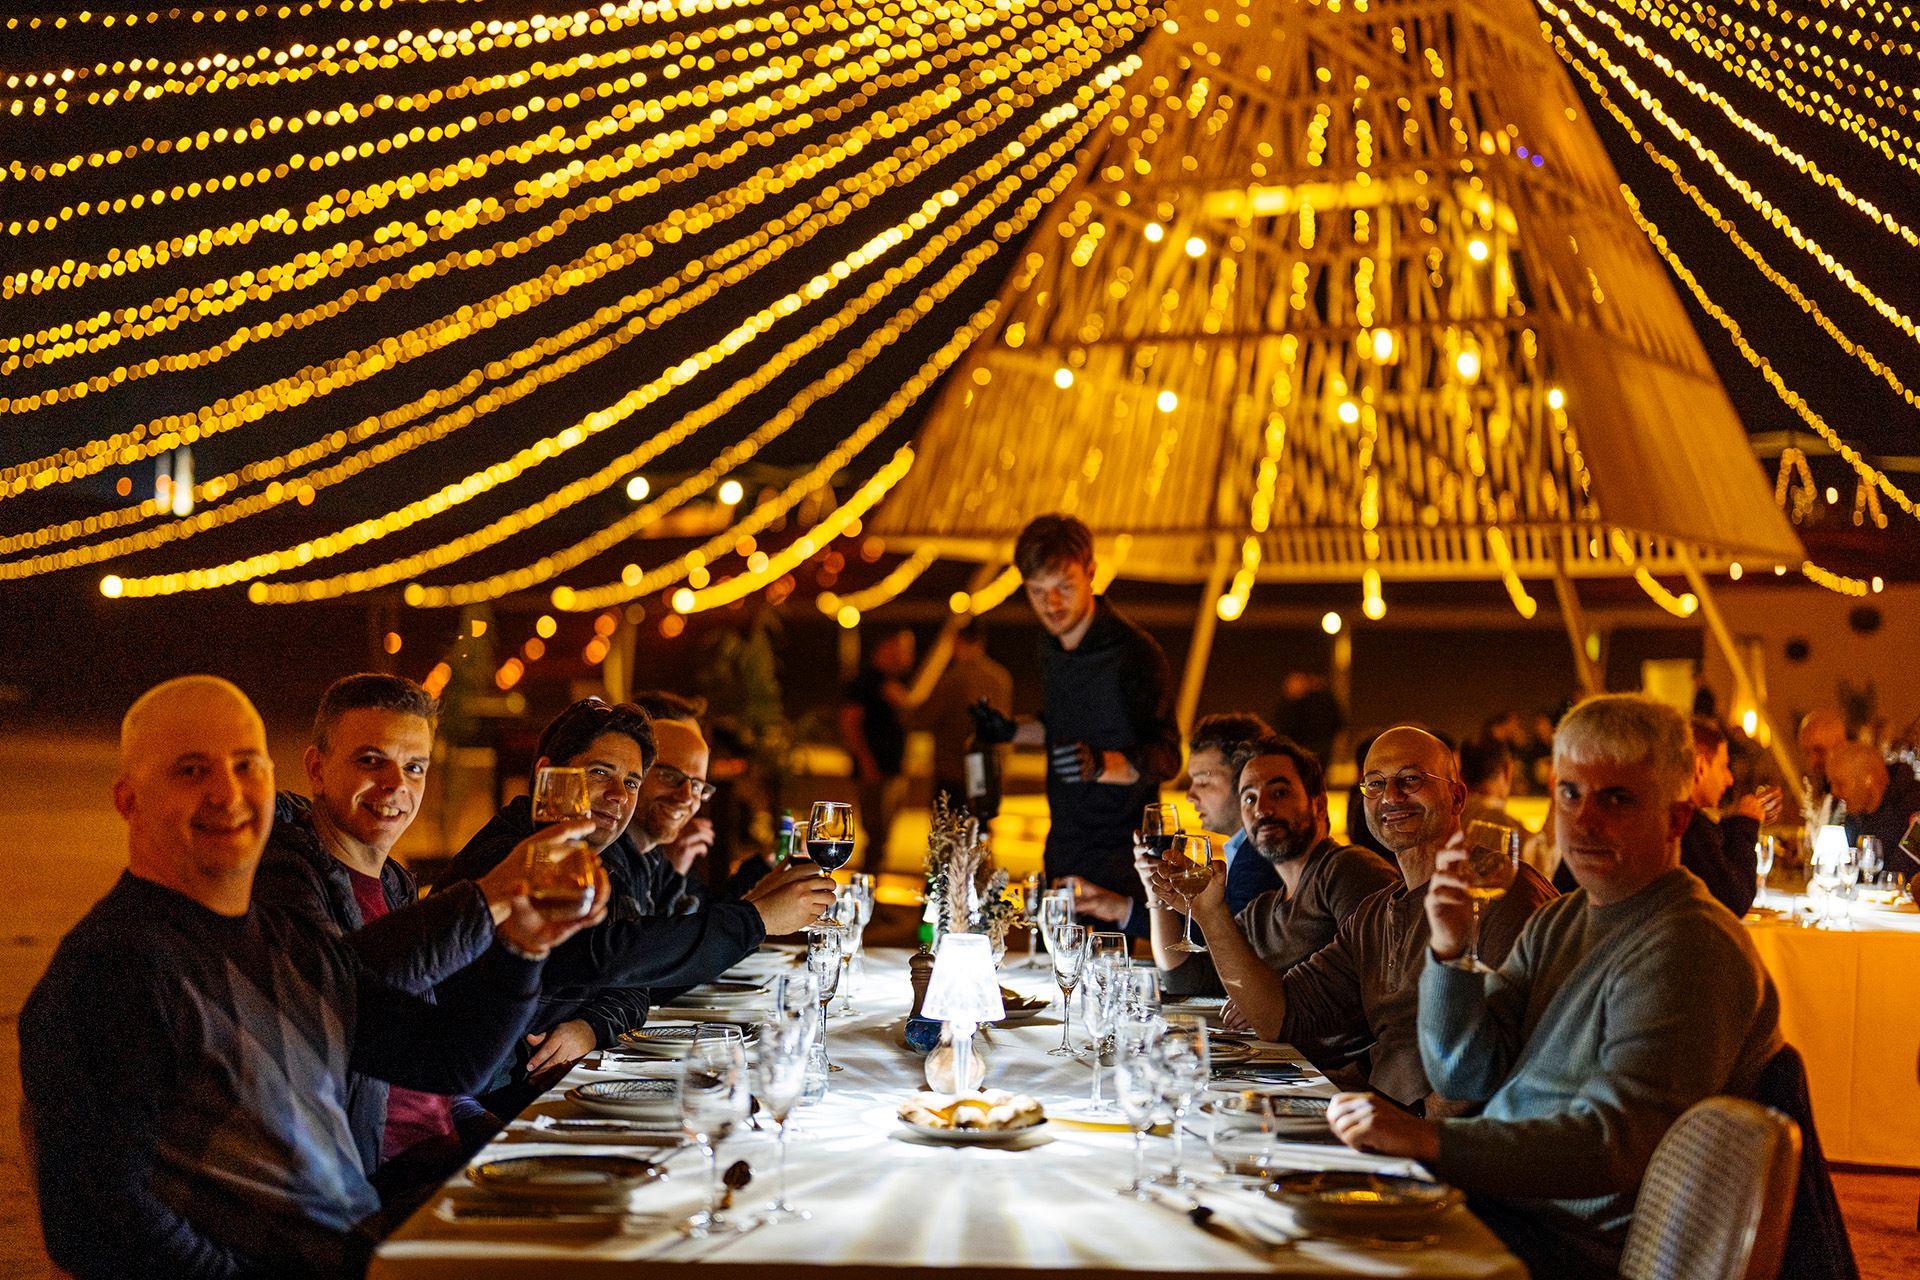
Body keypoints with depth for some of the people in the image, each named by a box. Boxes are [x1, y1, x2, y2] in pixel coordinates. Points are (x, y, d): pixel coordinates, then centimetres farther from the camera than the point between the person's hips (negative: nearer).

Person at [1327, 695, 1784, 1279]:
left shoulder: (1688, 947, -16)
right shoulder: (1556, 924, 13)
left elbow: (1613, 1145, -26)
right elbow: (1464, 1076, 9)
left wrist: (1429, 1139, -32)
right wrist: (1449, 951, -7)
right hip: (1491, 1195, 8)